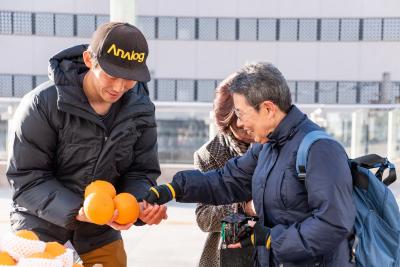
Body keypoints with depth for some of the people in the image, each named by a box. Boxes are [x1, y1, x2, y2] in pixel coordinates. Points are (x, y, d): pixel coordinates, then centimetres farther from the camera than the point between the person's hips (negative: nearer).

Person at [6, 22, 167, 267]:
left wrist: (142, 203, -25)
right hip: (41, 228, -3)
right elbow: (27, 178, -17)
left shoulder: (141, 110, -8)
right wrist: (79, 211, -30)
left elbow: (141, 172, -2)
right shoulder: (42, 104, -19)